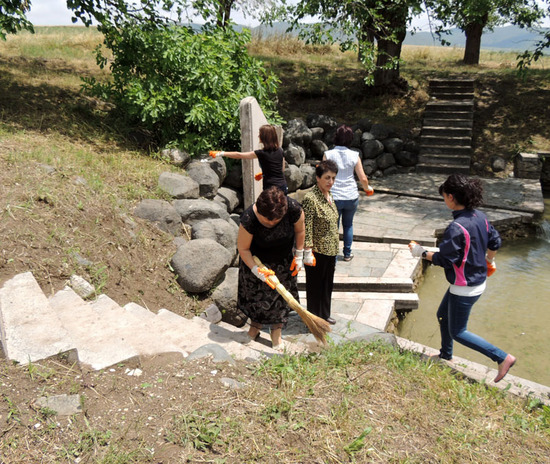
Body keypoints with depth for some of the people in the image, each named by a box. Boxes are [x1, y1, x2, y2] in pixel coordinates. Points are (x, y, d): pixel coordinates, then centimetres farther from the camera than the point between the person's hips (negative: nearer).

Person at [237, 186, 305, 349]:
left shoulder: (293, 209, -29)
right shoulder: (249, 219, -34)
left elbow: (300, 230, -7)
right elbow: (243, 249, -21)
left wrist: (299, 256, -1)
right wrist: (256, 270, -28)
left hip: (283, 261, 2)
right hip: (256, 261, -2)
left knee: (281, 295, 8)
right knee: (256, 294, 9)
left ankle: (276, 332, 27)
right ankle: (255, 326, 35)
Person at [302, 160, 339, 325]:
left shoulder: (329, 195, 6)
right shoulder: (310, 198, -20)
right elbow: (306, 228, -21)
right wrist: (308, 252, -22)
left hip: (330, 250, 8)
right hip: (317, 251, -8)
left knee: (327, 283, 21)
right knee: (315, 285, 9)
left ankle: (324, 315, 38)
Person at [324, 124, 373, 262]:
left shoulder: (328, 154, -8)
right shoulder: (354, 155, -3)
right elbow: (363, 178, -3)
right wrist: (367, 188, 17)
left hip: (334, 197, -2)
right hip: (351, 197, 2)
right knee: (348, 225, 20)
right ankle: (347, 254, 28)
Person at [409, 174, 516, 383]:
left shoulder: (456, 227, -29)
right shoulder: (480, 217, -2)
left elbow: (444, 259, -24)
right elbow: (494, 242, 11)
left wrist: (421, 252, -10)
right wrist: (489, 261, 29)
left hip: (465, 288, -9)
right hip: (477, 281, 9)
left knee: (458, 332, 8)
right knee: (443, 315, 25)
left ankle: (502, 357, 10)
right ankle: (446, 356, 43)